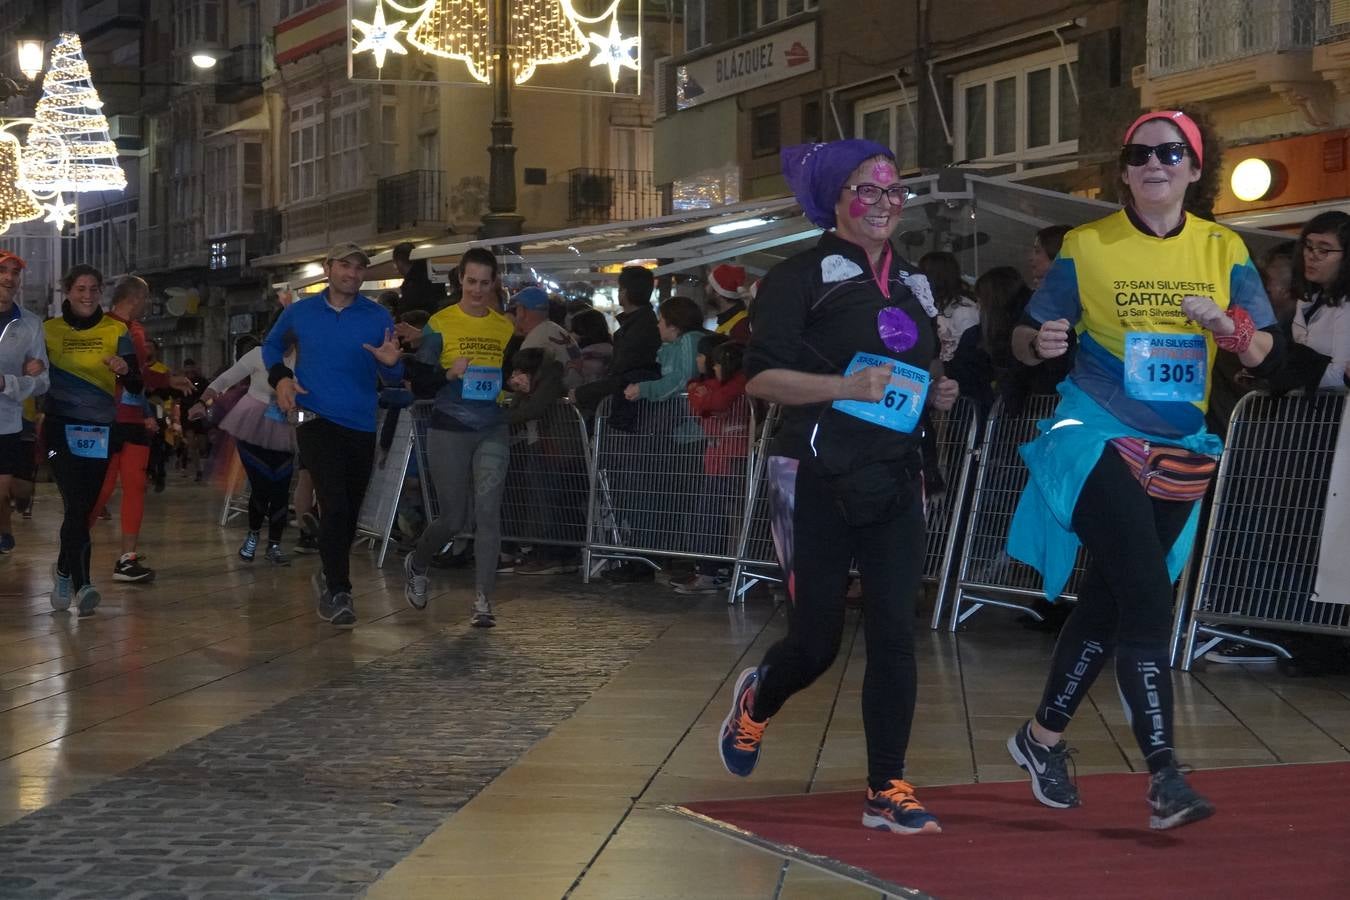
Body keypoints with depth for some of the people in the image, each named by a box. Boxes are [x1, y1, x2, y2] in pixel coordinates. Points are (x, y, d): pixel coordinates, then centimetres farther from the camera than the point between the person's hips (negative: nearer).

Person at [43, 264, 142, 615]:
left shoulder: (116, 331, 6)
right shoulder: (49, 330, 6)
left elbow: (136, 387, 0)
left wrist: (126, 370, -21)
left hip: (101, 431, 2)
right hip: (61, 428, -2)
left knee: (85, 508, 7)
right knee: (76, 505, -16)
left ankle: (65, 568, 27)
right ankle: (81, 584, -17)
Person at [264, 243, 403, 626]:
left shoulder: (378, 317, 1)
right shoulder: (300, 313, 3)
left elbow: (393, 380, 1)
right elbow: (271, 345, 21)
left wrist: (391, 363, -22)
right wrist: (280, 377, 2)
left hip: (361, 425, 2)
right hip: (316, 418, -2)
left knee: (349, 512, 13)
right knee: (335, 505, -17)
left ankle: (330, 578, 35)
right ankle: (339, 592, -10)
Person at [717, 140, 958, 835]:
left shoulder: (914, 287, 16)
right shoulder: (803, 277, -4)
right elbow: (761, 378, -12)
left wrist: (937, 393, 6)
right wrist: (846, 386, -24)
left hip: (894, 479, 5)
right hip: (817, 478, -5)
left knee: (895, 633, -4)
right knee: (816, 639, 2)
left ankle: (887, 791, 2)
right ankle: (755, 701, 36)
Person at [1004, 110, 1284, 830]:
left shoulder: (1222, 250, 4)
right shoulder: (1086, 248, -3)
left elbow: (1266, 354, 3)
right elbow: (1025, 338, -1)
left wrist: (1232, 329, -18)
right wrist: (1041, 343, -24)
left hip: (1177, 454, 4)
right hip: (1099, 441, -4)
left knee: (1107, 602, 13)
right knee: (1148, 601, -17)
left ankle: (1043, 736, 31)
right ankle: (1163, 777, -16)